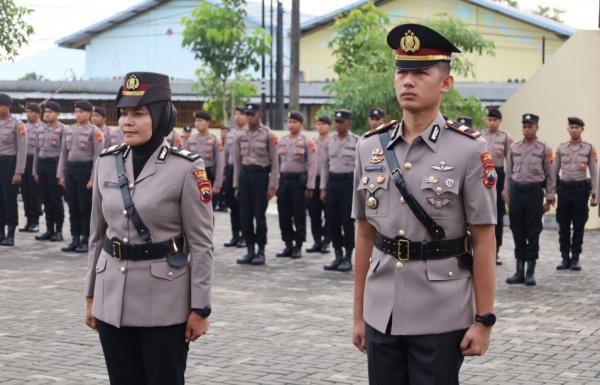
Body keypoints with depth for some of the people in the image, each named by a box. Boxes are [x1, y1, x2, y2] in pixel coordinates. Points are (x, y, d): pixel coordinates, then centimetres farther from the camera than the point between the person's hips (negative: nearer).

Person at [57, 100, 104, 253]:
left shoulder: (94, 131, -6)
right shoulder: (68, 130, 11)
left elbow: (98, 156, -9)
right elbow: (63, 153, 14)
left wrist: (93, 178, -14)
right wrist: (61, 174, 8)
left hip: (85, 169, -5)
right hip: (70, 169, 5)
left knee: (85, 207, 0)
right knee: (72, 206, 8)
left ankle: (86, 240, 7)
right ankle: (75, 239, 15)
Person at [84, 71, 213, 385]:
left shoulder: (186, 168, -10)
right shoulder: (106, 162, 5)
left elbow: (201, 243, -9)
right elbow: (97, 234, 12)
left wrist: (200, 308, -9)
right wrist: (90, 294, 12)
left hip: (165, 305, -4)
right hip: (113, 300, 5)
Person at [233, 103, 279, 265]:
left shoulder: (269, 135, -4)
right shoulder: (241, 136, 9)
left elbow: (274, 162, -5)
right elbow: (237, 161, 13)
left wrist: (272, 186, -10)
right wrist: (236, 185, 9)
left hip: (261, 175, -4)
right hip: (244, 174, 4)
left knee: (259, 215, -2)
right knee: (245, 215, 4)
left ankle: (261, 252, 8)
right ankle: (250, 251, 13)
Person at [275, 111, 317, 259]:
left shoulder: (307, 142, -4)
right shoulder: (281, 141, 12)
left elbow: (312, 165, -8)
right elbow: (277, 163, 15)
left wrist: (310, 187, -13)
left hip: (299, 180, -5)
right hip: (283, 179, 5)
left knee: (299, 215, 1)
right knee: (284, 215, 6)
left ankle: (298, 247, 9)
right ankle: (288, 245, 15)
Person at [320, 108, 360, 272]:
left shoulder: (357, 142, -2)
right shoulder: (329, 141, 9)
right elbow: (324, 165, 12)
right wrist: (323, 188, 7)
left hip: (349, 181, -4)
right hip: (332, 181, 4)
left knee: (347, 220, -3)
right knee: (332, 220, 4)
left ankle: (348, 258, 6)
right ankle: (338, 256, 15)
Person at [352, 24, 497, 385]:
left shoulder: (468, 150, -7)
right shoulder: (370, 148, 5)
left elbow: (484, 240, -5)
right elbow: (365, 235, 10)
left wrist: (484, 319, -7)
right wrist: (359, 314, 10)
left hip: (441, 317, -3)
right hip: (382, 314, 4)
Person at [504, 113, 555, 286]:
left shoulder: (544, 149, 0)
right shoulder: (514, 148, 9)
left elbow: (549, 175, 2)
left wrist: (549, 199, -2)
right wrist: (507, 193, 9)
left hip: (534, 192, -3)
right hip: (516, 190, 3)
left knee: (533, 233, 1)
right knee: (517, 232, 6)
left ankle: (530, 272, 9)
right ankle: (519, 271, 14)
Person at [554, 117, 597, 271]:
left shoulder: (589, 148, 2)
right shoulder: (561, 148, 6)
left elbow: (594, 173, 1)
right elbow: (554, 171, 9)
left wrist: (594, 194, -5)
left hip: (581, 188, -2)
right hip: (564, 187, 2)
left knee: (579, 225, 3)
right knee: (563, 226, 4)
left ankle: (575, 258, 11)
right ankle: (565, 258, 12)